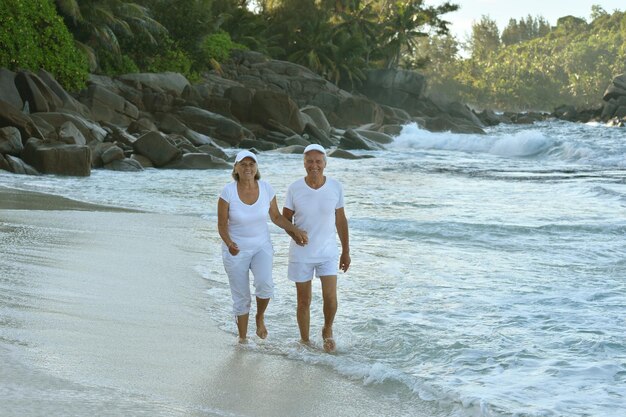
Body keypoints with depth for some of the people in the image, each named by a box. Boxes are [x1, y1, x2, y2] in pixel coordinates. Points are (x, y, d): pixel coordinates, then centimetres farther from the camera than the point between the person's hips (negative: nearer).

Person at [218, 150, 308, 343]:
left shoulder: (266, 188, -11)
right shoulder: (228, 191, -19)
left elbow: (276, 216, 3)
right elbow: (222, 225, -14)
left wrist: (295, 230, -10)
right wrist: (229, 244, -33)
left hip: (261, 246, 1)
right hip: (236, 250, -1)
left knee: (265, 285, -24)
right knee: (241, 298, 4)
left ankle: (260, 317, 8)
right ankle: (243, 338, 26)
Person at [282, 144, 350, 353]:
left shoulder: (335, 187, -10)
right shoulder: (294, 188, -13)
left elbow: (341, 220, 1)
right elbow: (286, 219, -2)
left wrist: (346, 251, 6)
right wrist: (294, 234, -24)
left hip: (327, 252, 0)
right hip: (301, 254, 0)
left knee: (330, 299, -9)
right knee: (304, 302, 7)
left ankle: (327, 330, 23)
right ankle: (305, 342, 29)